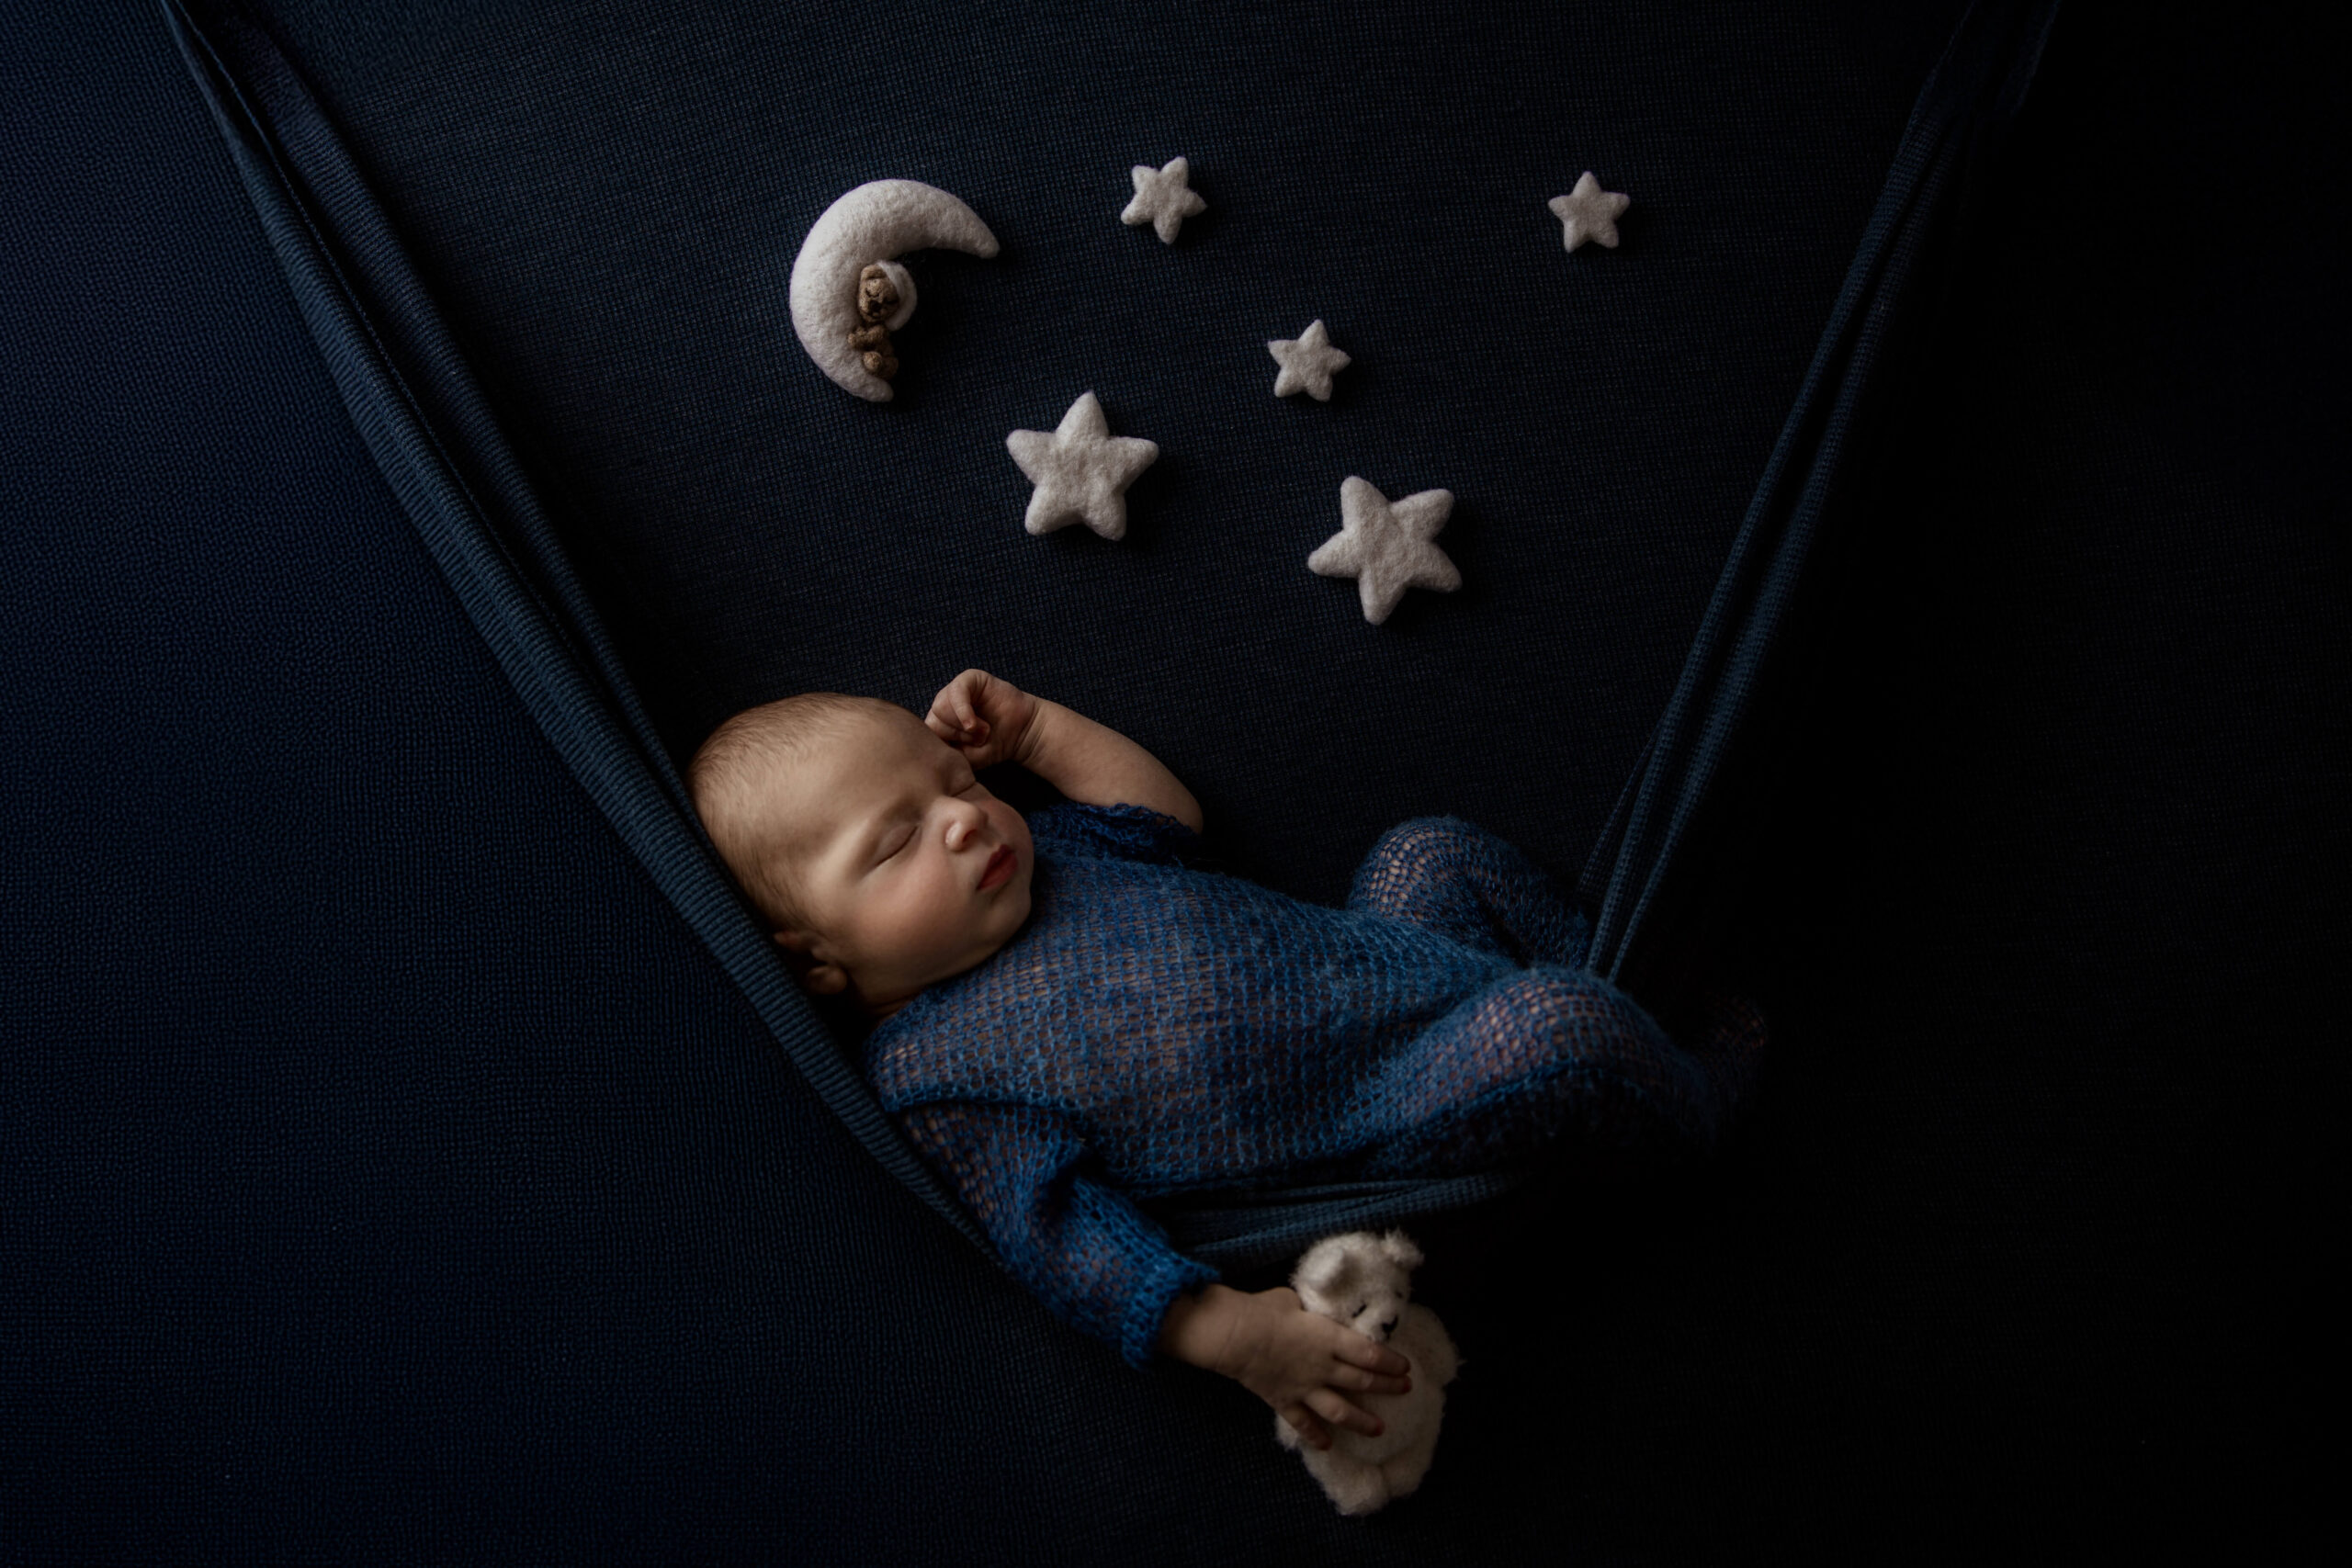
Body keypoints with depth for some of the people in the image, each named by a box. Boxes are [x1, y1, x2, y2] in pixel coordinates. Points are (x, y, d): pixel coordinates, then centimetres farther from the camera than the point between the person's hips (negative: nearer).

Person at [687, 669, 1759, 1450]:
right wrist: (1227, 1331, -32)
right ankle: (1688, 1095, 8)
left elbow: (1167, 815, 22)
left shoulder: (1034, 852, 7)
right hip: (1380, 1124, -9)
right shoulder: (930, 1073, -17)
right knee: (1555, 1036, -26)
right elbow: (1062, 1234, -20)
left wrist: (1030, 726, 14)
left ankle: (1628, 984, 29)